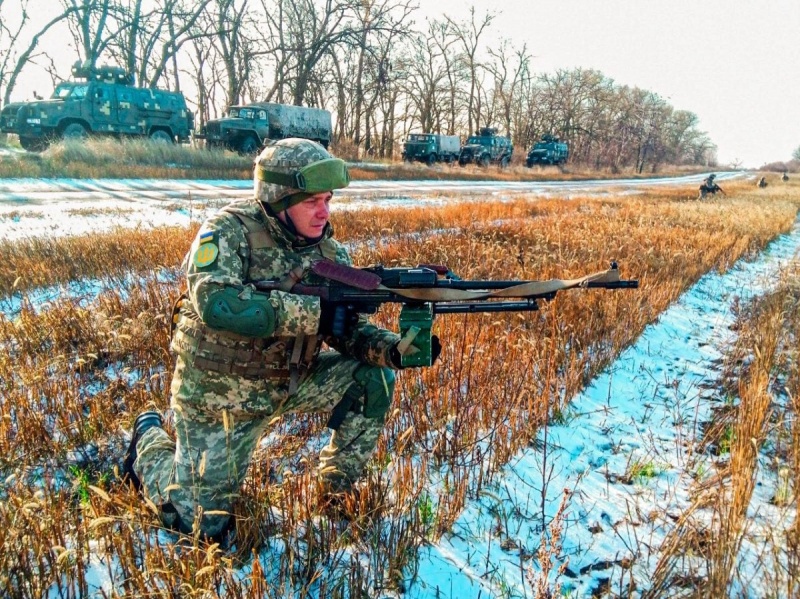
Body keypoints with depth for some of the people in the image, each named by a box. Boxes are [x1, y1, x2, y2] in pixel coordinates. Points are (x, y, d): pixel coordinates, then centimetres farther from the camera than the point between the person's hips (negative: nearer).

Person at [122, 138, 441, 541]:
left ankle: (337, 488, 9)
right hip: (216, 393, -5)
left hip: (288, 380, 5)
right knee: (203, 525, 1)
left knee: (373, 378, -11)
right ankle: (150, 443, 28)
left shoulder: (329, 251, -5)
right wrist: (312, 312, -38)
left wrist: (392, 348, -25)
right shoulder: (230, 230, -20)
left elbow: (347, 328, -4)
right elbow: (216, 303, -37)